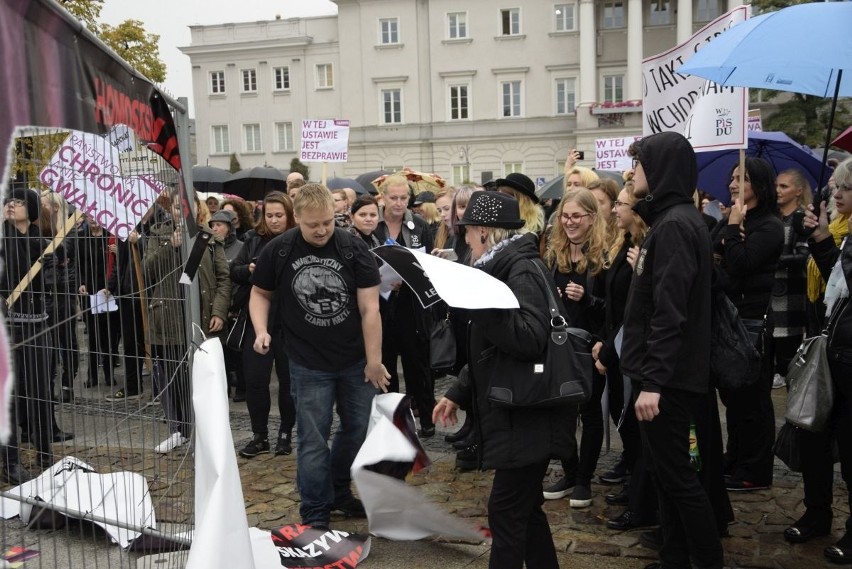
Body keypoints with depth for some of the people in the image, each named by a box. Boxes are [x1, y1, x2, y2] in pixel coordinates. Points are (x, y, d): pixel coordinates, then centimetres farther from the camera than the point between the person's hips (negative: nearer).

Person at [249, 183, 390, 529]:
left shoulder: (354, 249, -10)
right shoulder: (277, 251, -7)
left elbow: (369, 308, -9)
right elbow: (261, 293, 8)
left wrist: (374, 361, -9)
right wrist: (261, 330, -10)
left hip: (356, 360, 2)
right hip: (309, 364, -1)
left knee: (360, 429, 14)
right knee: (313, 441, 3)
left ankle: (338, 491, 38)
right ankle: (315, 514, 19)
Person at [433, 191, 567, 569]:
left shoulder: (523, 271, -16)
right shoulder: (501, 268, 14)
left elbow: (531, 340, -29)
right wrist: (459, 394, 15)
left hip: (526, 417, -10)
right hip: (512, 414, 10)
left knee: (505, 512, -2)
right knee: (524, 509, 17)